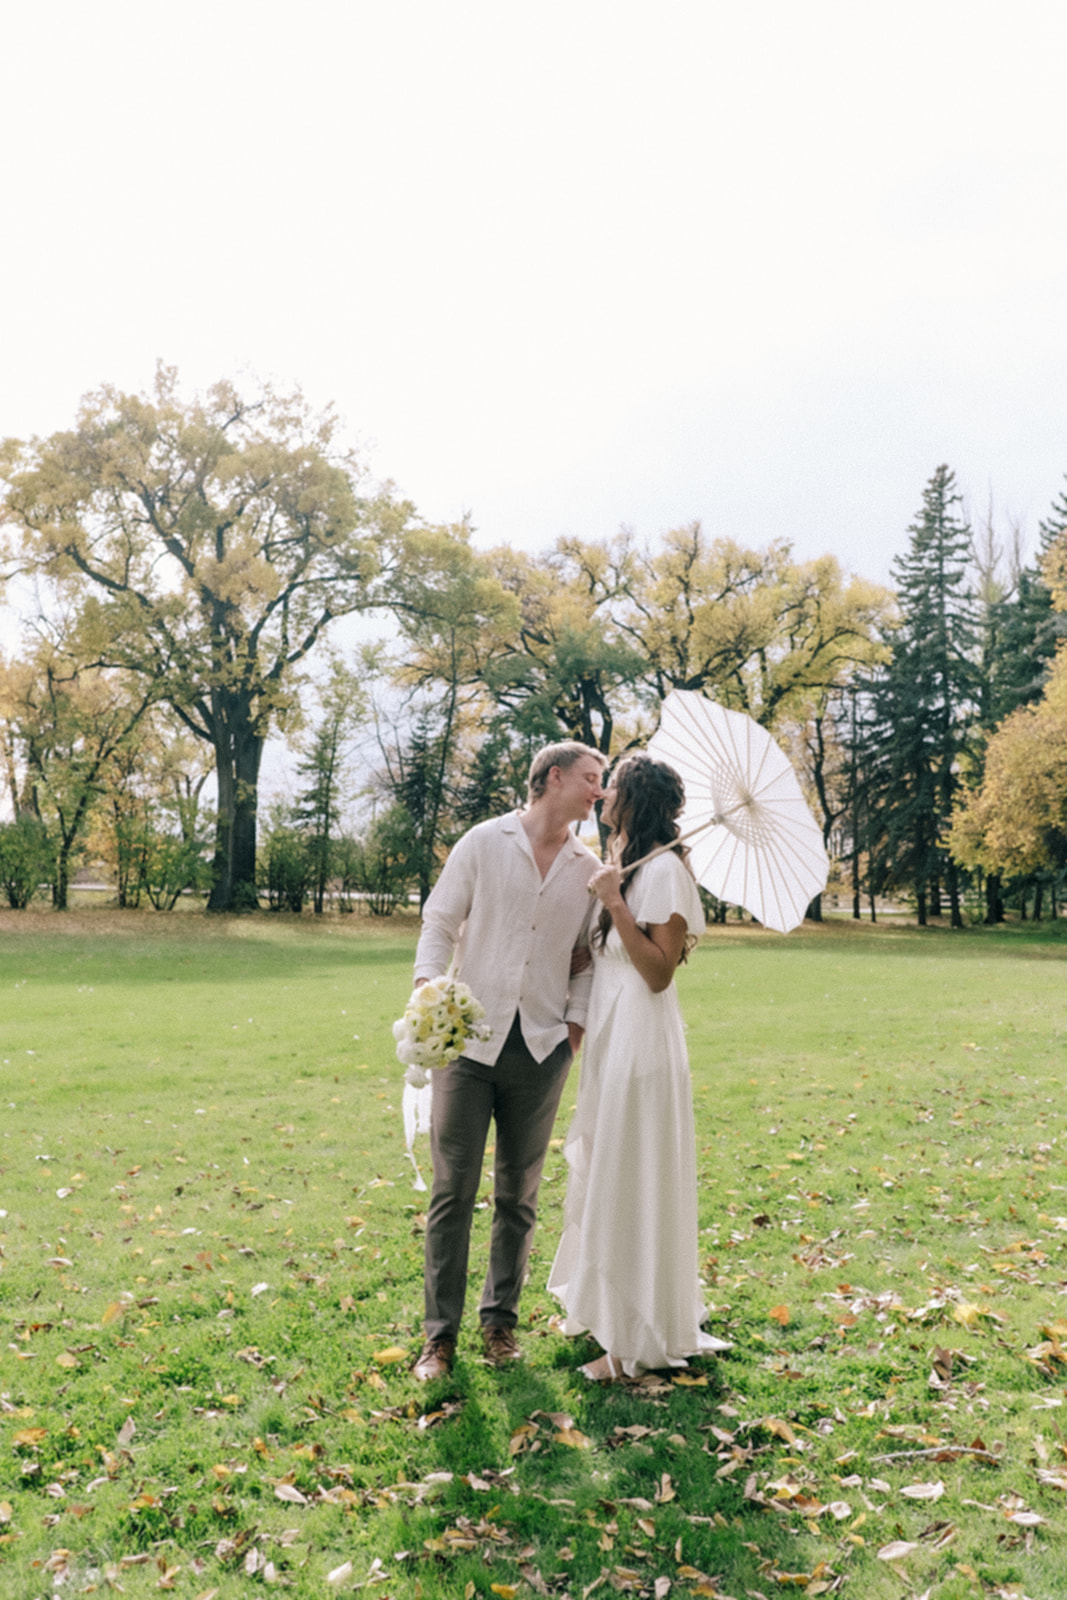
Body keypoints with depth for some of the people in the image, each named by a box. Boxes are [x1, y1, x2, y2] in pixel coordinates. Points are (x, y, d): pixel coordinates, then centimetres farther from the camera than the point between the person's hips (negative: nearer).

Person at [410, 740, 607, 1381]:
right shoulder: (485, 842, -1)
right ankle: (440, 1335, 12)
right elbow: (440, 924, 0)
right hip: (469, 1040, -3)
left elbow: (588, 958, 14)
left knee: (519, 1195, 11)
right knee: (454, 1190, 0)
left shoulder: (590, 870, 8)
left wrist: (576, 1023, 3)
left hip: (542, 1047, 3)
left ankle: (501, 1320, 27)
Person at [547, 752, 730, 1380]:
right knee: (606, 1174, 19)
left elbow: (659, 972, -21)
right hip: (612, 1038, 10)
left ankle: (640, 1340, 12)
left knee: (634, 1182, -1)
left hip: (641, 1040, -10)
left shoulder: (663, 868, -16)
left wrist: (615, 902, -23)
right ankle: (608, 1309, 34)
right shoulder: (624, 862, 13)